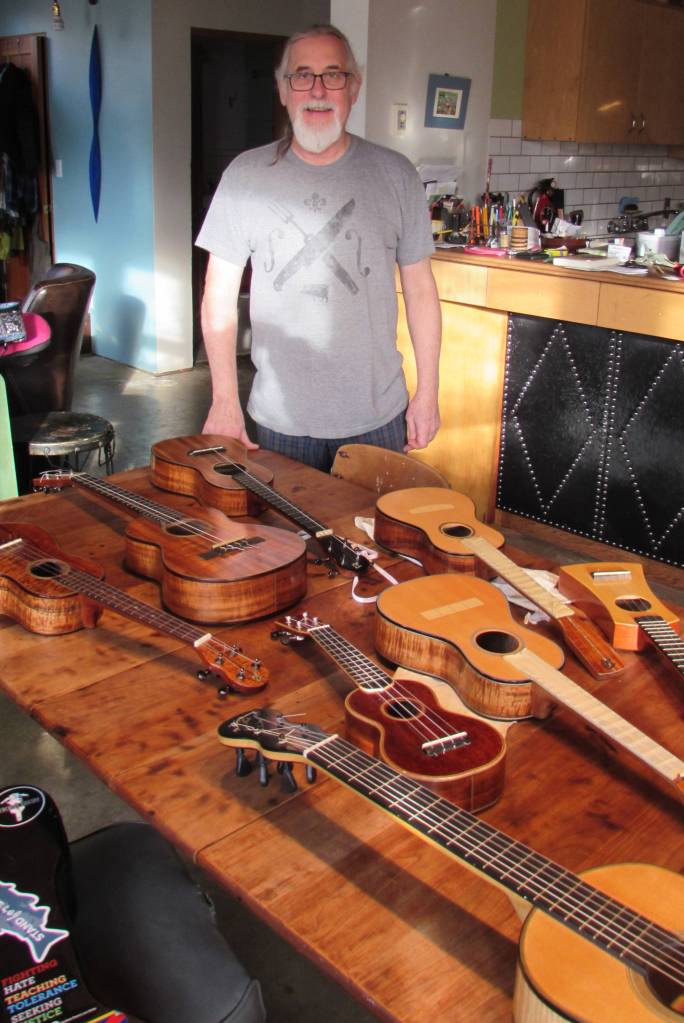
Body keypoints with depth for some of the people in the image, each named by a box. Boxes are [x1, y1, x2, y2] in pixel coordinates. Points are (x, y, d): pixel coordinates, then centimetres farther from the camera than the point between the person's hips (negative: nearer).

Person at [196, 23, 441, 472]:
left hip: (378, 417, 1)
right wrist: (224, 399, -5)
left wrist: (428, 392, 1)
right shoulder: (246, 177, -2)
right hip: (280, 419, 0)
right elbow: (220, 296, 0)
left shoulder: (395, 175, 0)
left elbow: (419, 287, 3)